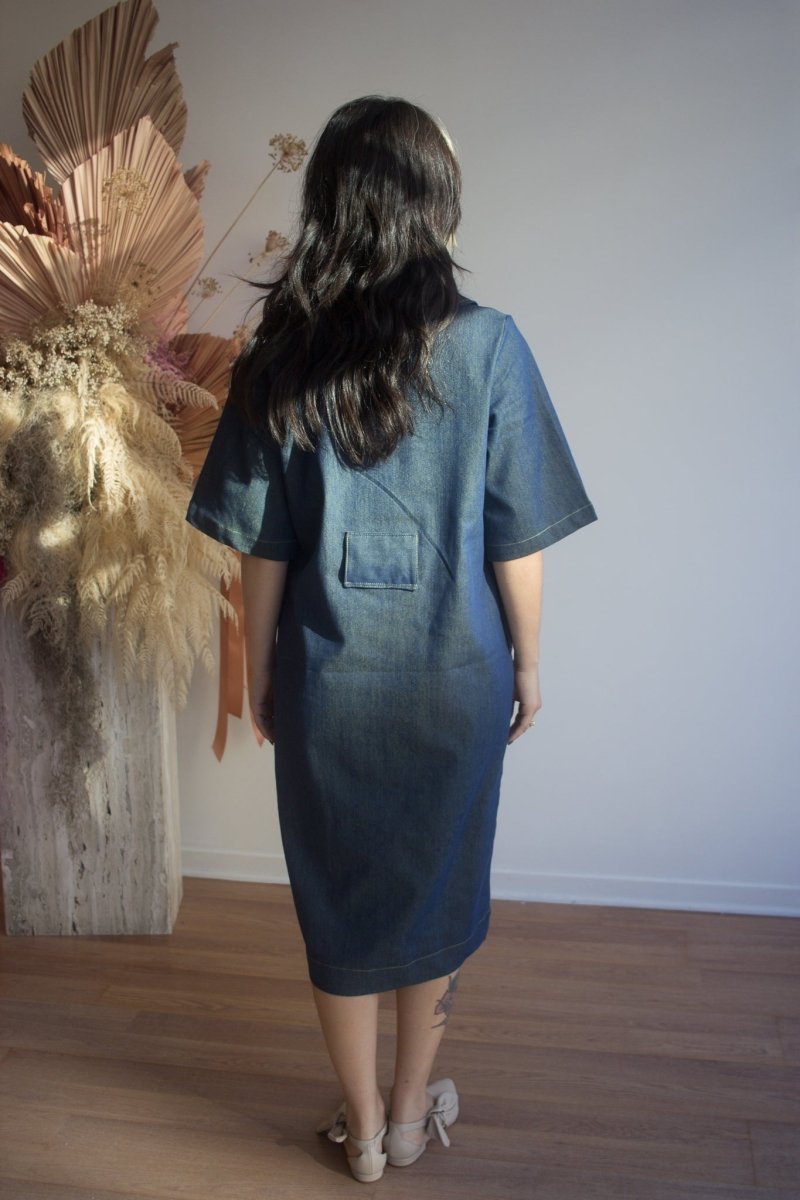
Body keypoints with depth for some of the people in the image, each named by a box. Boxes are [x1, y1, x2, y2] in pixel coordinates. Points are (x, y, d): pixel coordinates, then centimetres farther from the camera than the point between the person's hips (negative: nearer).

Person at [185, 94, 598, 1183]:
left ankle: (362, 1127, 35)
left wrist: (260, 676, 9)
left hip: (326, 682, 1)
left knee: (338, 895, 17)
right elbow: (517, 543, -8)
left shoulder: (280, 360, -7)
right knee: (439, 888, 20)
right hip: (453, 679, 0)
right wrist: (528, 663, 6)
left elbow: (262, 551, -4)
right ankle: (412, 1112, 38)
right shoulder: (487, 346, -11)